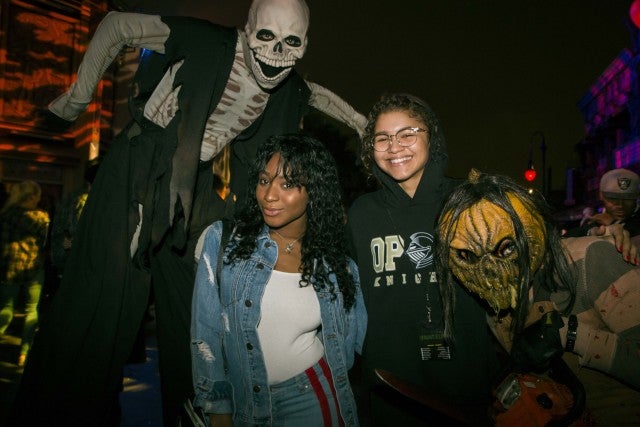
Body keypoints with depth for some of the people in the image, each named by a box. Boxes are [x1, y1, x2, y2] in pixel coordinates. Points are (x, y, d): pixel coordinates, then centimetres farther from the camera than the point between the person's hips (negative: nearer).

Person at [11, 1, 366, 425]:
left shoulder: (290, 90, -2)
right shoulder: (205, 41, -16)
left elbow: (316, 92, 24)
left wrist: (361, 121, 15)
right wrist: (79, 94, -2)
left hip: (195, 187, 5)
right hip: (137, 172, -4)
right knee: (100, 293, -5)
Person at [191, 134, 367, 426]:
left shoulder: (335, 262, -7)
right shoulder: (223, 241, -12)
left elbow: (350, 338, 7)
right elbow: (205, 334, -8)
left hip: (313, 398, 1)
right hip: (242, 403, -1)